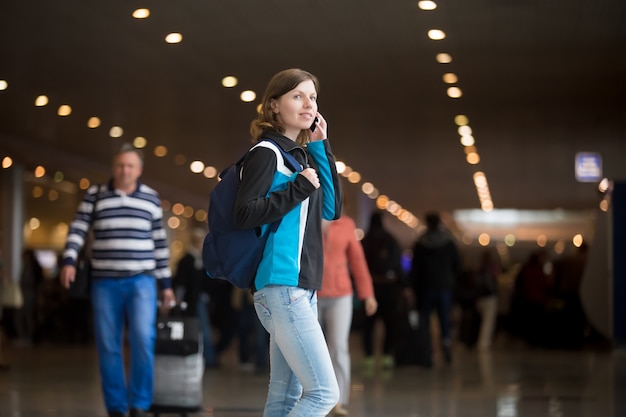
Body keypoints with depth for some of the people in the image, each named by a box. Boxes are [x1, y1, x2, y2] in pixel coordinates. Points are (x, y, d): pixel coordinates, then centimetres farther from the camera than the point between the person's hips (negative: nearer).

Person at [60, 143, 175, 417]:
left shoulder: (151, 198, 7)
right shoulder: (94, 195, 4)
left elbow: (159, 243, 11)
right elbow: (77, 230, -1)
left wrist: (166, 283, 10)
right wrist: (69, 261, -19)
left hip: (141, 281, 0)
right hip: (104, 283, 1)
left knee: (143, 341, -16)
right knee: (108, 347, 1)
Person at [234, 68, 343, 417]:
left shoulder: (303, 154, 16)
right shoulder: (267, 153, -9)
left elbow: (333, 210, 11)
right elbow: (245, 214, -19)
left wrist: (321, 147, 8)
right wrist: (299, 188, -16)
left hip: (302, 288, 9)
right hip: (281, 288, -9)